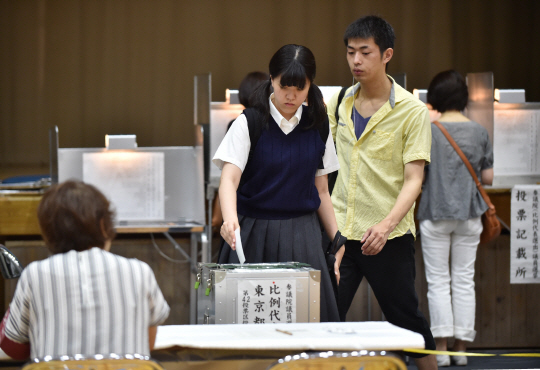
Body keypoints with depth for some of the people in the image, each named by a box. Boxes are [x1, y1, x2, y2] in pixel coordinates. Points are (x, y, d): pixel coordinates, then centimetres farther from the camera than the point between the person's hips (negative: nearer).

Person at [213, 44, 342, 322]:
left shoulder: (318, 126, 7)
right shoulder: (250, 123, -4)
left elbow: (321, 191, 13)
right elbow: (229, 177, -15)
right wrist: (230, 219, -34)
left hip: (302, 236, 3)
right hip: (255, 233, -3)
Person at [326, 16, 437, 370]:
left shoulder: (412, 111, -7)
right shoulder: (339, 103, 7)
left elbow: (413, 180, -12)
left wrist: (386, 225, -26)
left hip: (389, 238, -4)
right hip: (340, 232, 4)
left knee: (407, 321, 5)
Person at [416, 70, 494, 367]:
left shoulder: (428, 131, -8)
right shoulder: (479, 132, 1)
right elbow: (488, 177, 5)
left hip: (436, 215, -2)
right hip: (469, 215, 2)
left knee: (438, 281, 3)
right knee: (464, 280, 7)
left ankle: (441, 348, -1)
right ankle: (461, 347, 8)